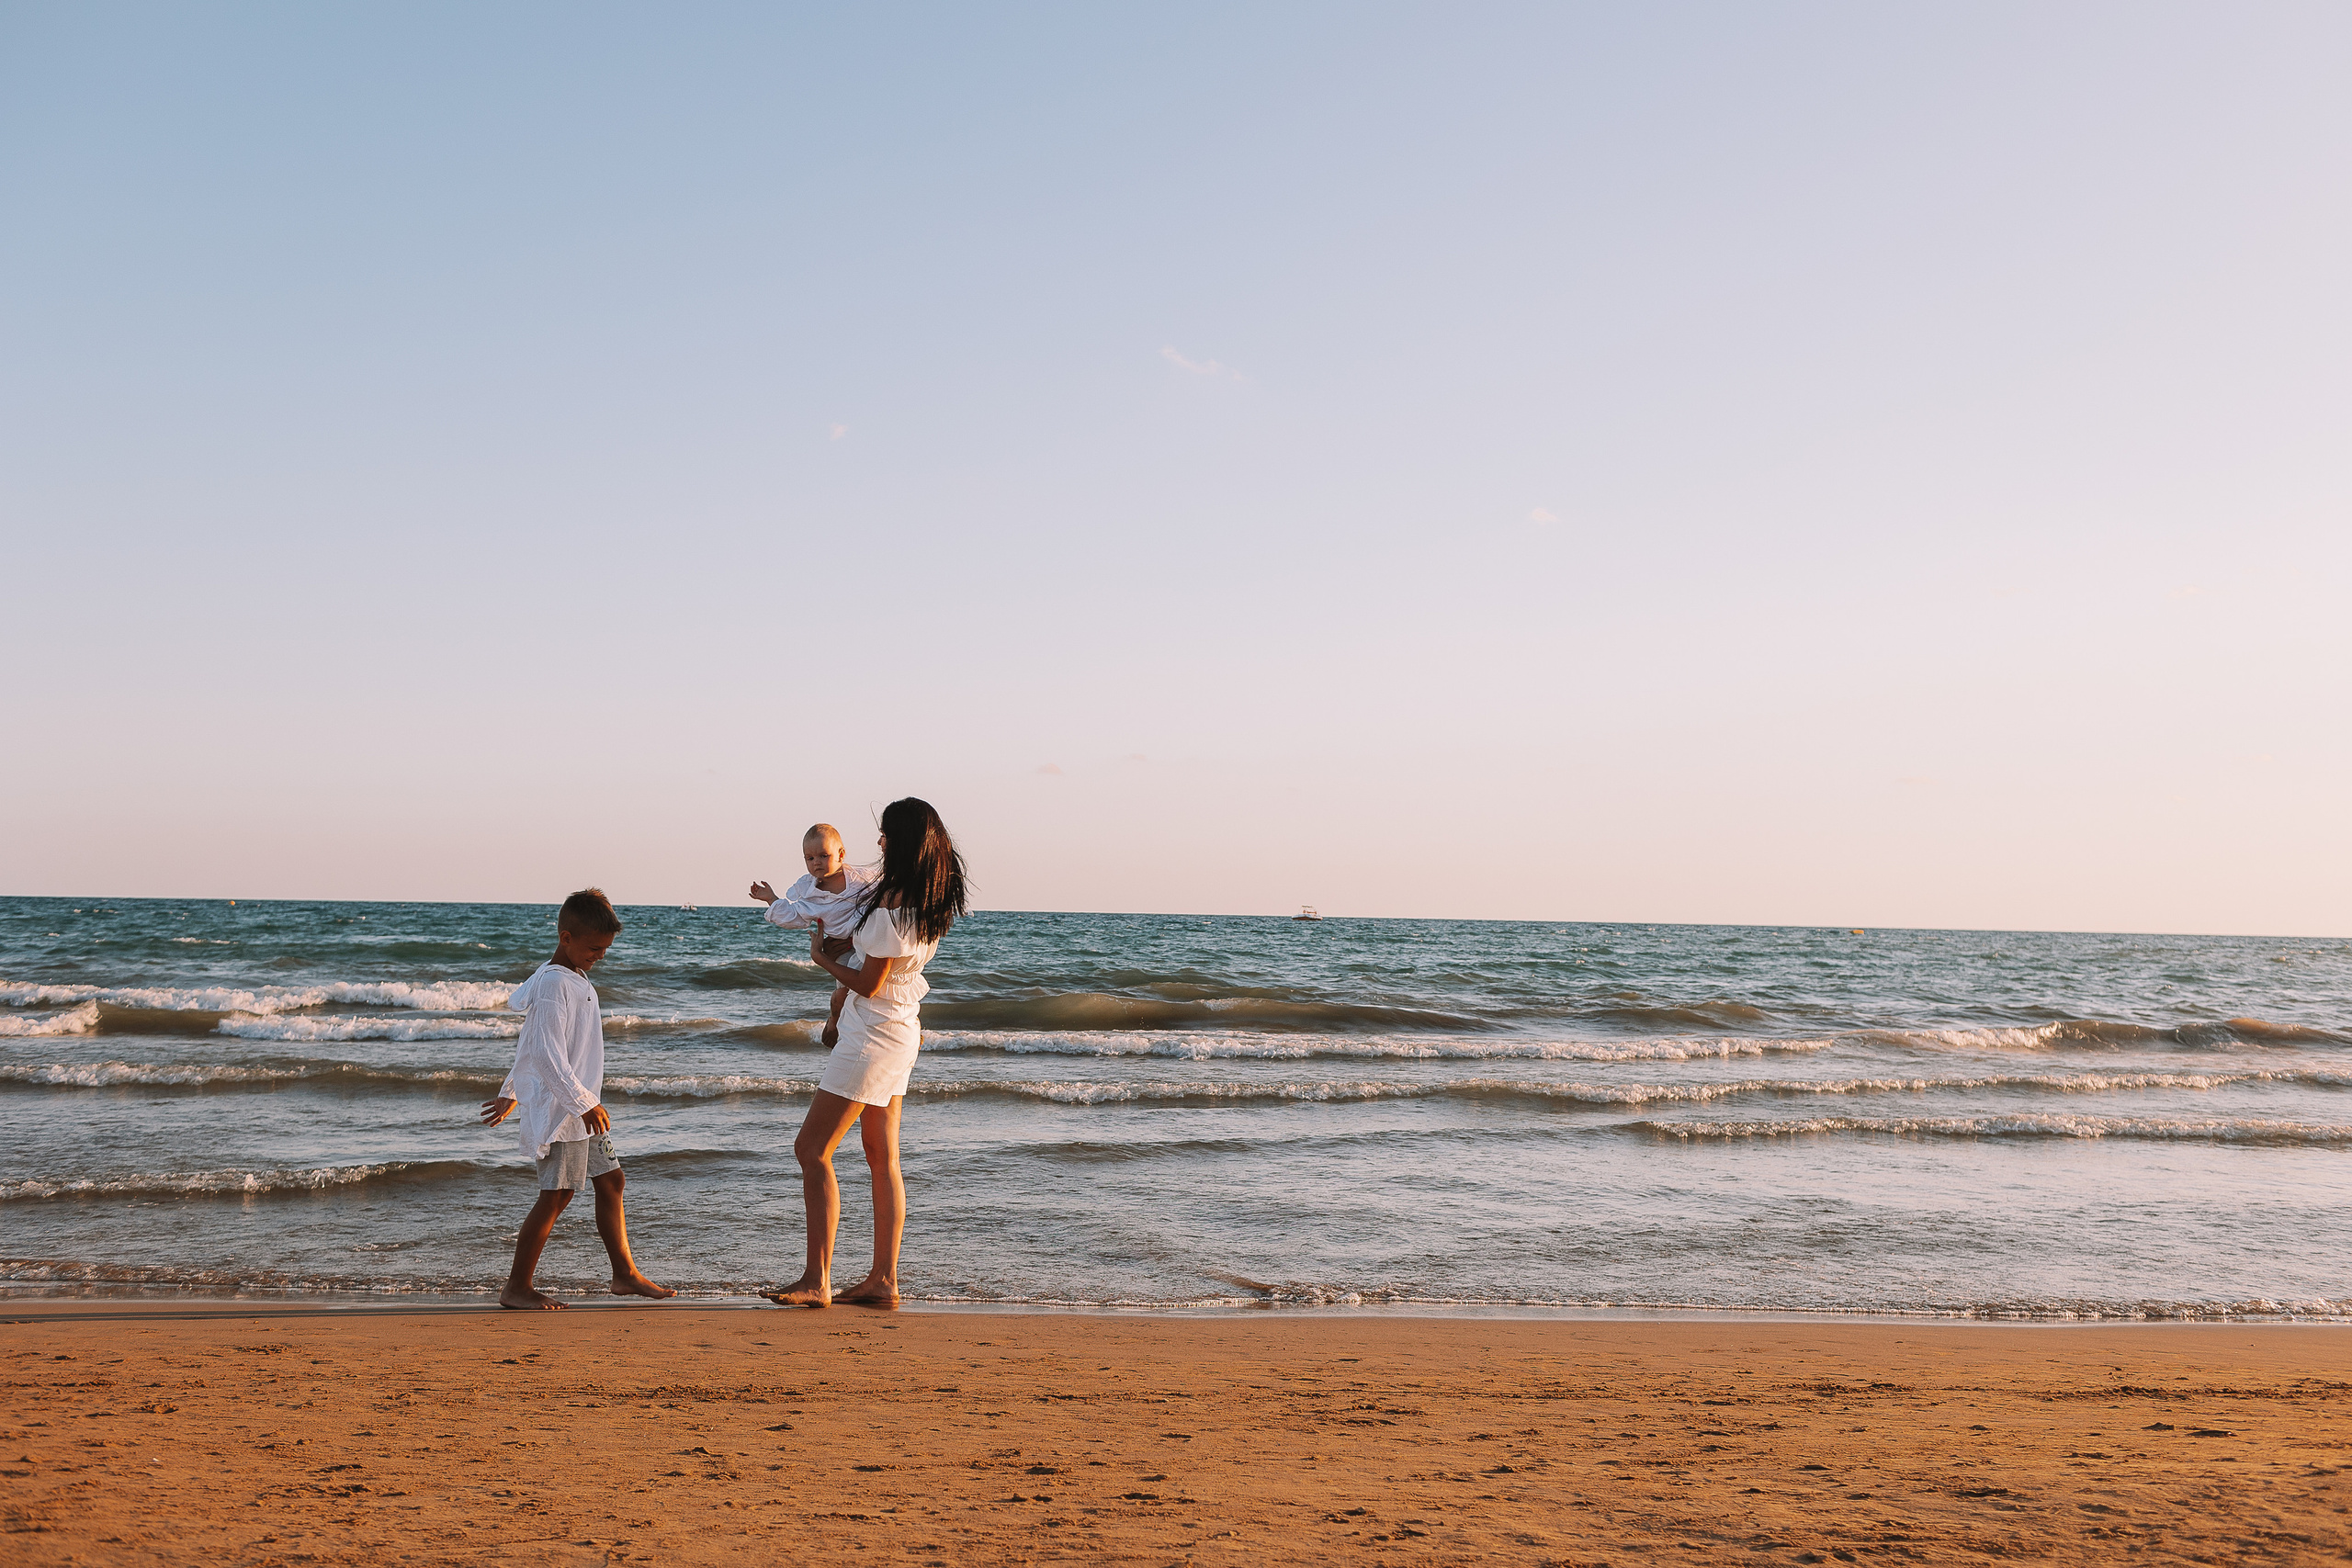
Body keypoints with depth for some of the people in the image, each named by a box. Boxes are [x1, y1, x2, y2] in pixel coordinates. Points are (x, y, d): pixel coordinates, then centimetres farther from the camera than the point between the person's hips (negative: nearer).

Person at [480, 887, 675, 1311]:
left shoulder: (575, 981, 15)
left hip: (582, 1110, 10)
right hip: (559, 1109, -10)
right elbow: (546, 1054, -23)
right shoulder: (554, 985, -17)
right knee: (557, 1194, -7)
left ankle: (625, 1274, 17)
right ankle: (516, 1287, 1)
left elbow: (530, 1045, 24)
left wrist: (511, 1093, 30)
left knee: (610, 1180, 11)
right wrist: (583, 1103, -24)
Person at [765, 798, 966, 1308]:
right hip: (900, 1034, 10)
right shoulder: (933, 900, 5)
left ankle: (816, 1281, -7)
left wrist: (822, 957, -4)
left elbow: (869, 984, -18)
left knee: (811, 1150, -5)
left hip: (873, 1035, -10)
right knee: (882, 1158, 12)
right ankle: (883, 1281, 15)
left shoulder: (891, 906, -23)